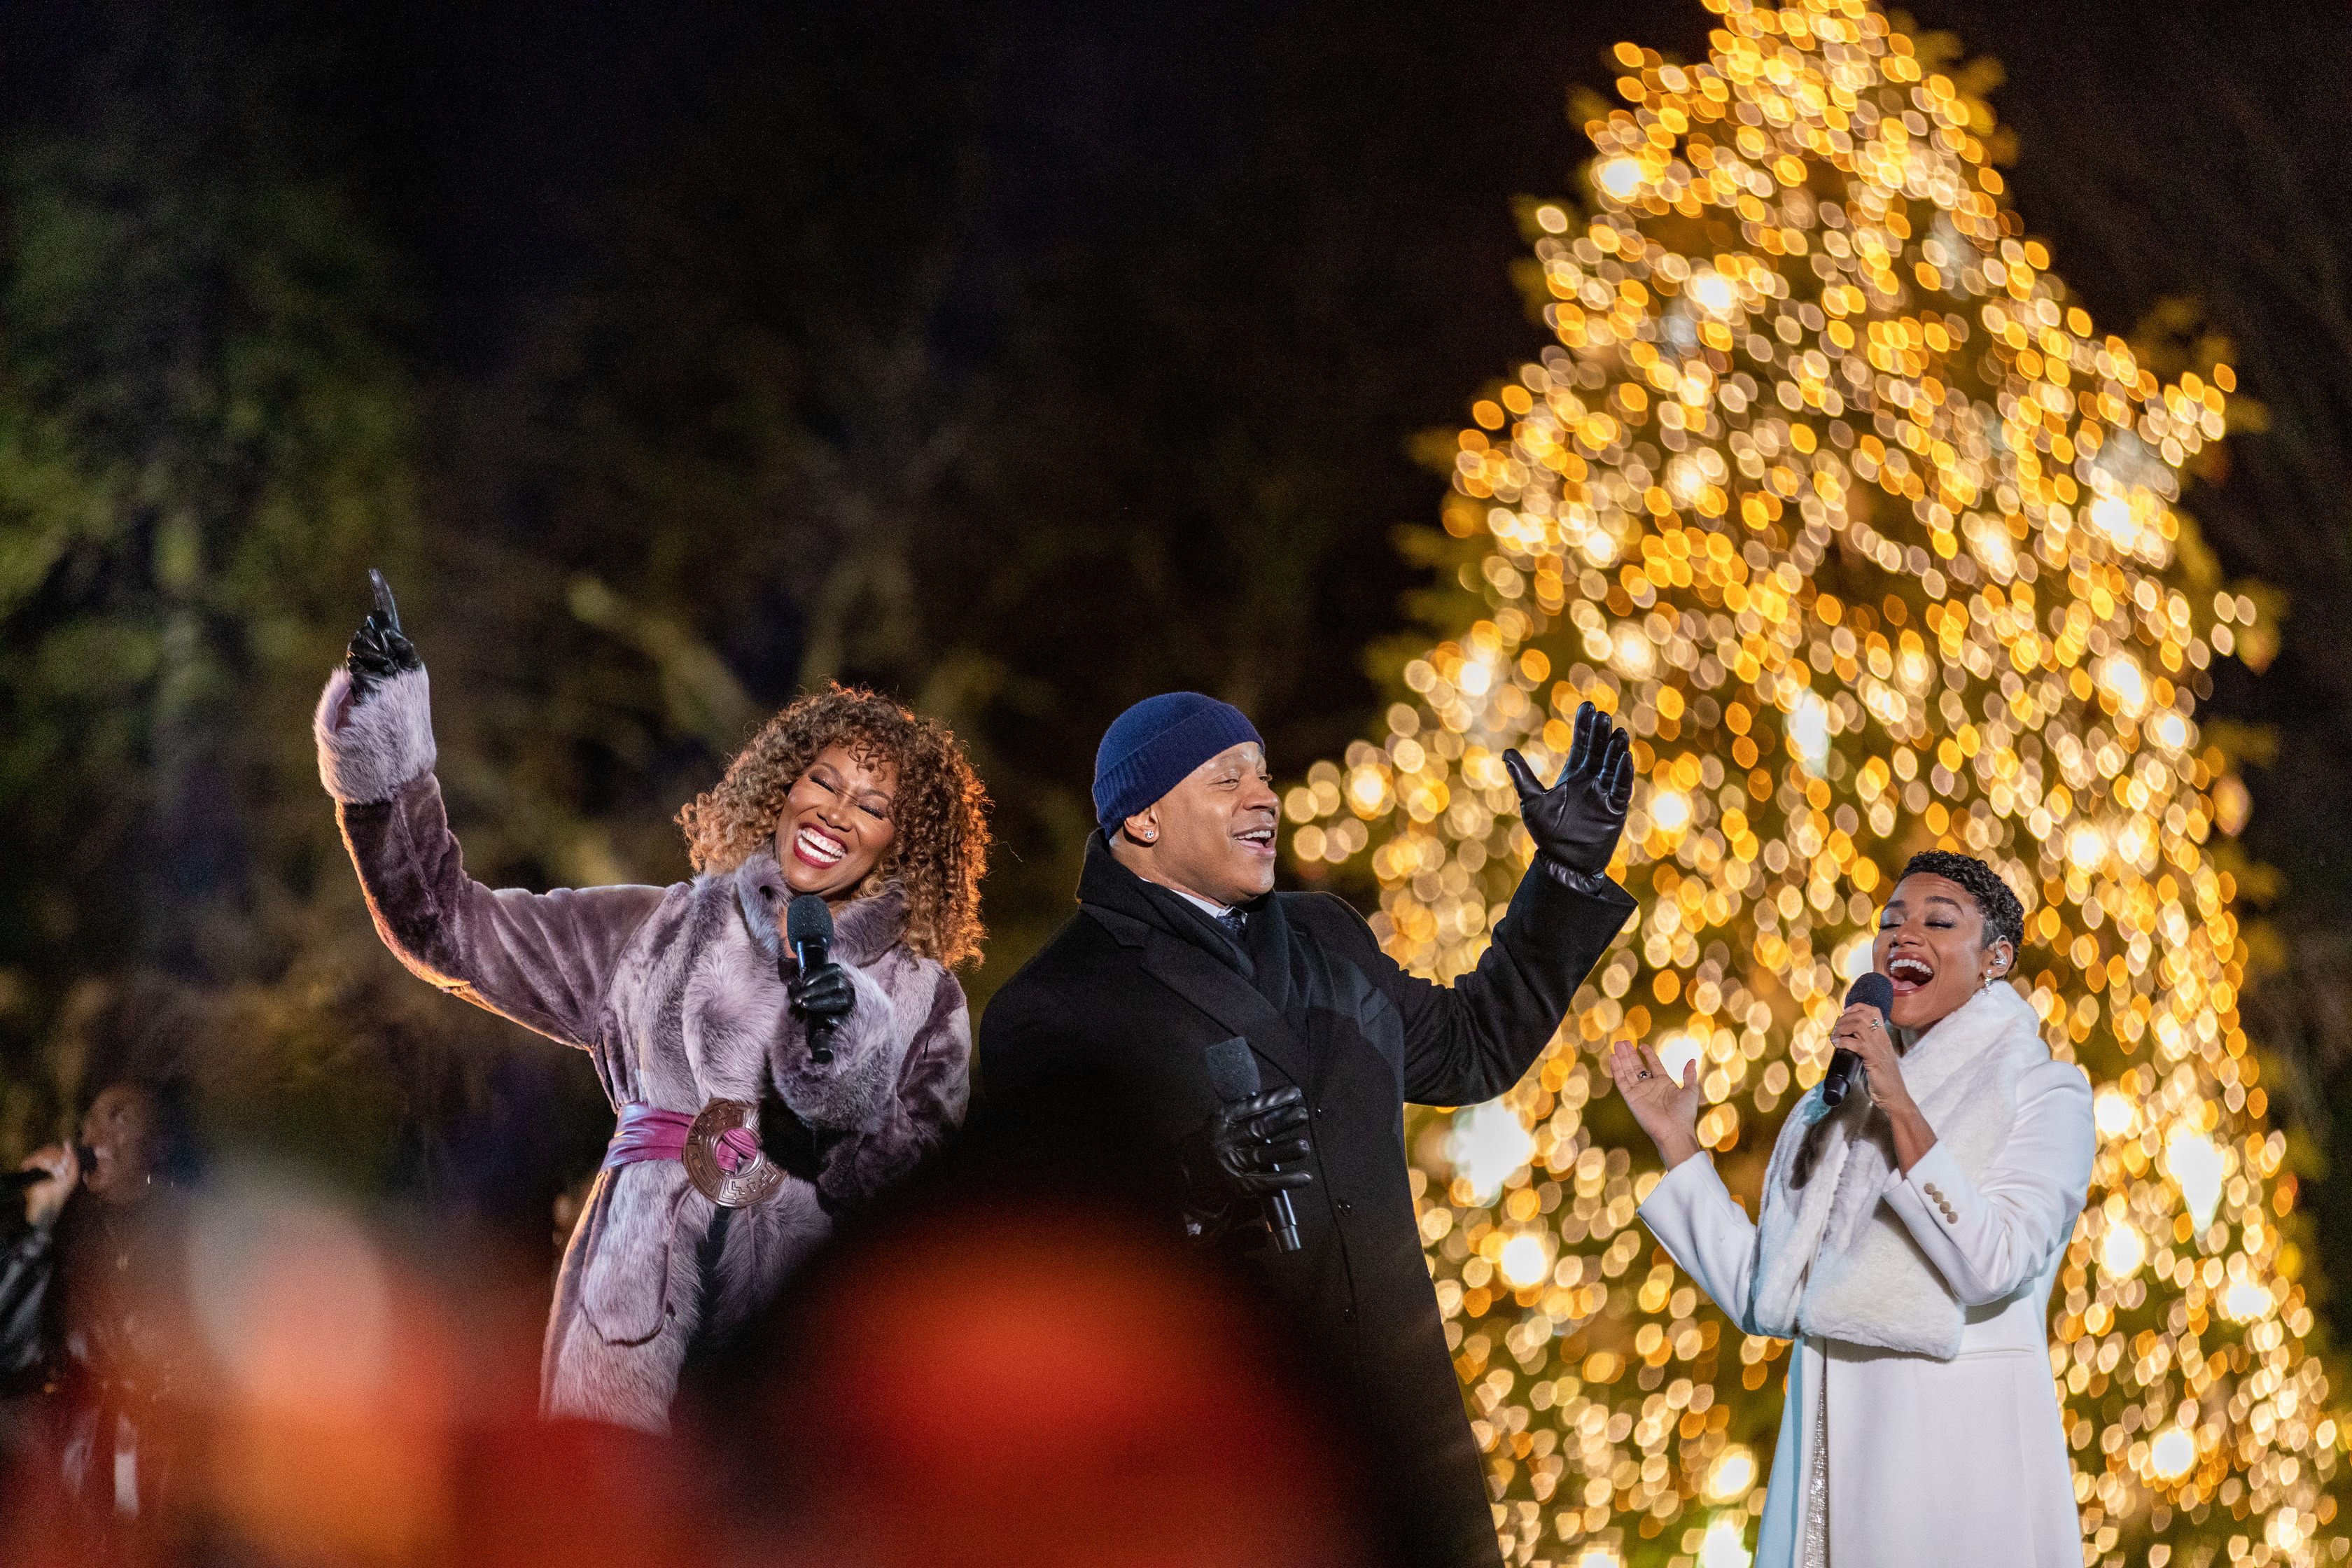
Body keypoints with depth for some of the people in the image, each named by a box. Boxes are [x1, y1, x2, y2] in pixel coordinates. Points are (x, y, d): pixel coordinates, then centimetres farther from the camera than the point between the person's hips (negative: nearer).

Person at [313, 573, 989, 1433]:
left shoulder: (922, 1000, 12)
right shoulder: (656, 934, 16)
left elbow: (928, 1197, 0)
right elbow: (446, 921, 15)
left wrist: (851, 1062, -14)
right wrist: (386, 754, 8)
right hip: (634, 1324, 1)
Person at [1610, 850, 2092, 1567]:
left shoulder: (2044, 1092, -1)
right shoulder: (1834, 1107, 14)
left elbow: (1994, 1266, -17)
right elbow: (1762, 1298, 7)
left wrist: (1902, 1109, -21)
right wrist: (1675, 1142, 8)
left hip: (1960, 1443, -5)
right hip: (1832, 1439, 5)